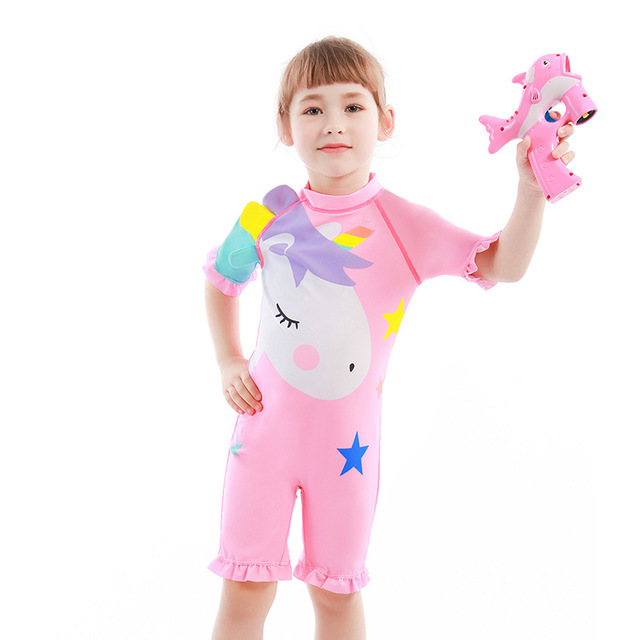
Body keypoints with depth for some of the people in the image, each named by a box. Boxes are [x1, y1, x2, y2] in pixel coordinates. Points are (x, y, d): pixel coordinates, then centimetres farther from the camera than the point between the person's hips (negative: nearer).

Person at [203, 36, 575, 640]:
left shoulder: (404, 224, -10)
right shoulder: (266, 218, -5)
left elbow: (502, 265, -18)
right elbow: (220, 282, 14)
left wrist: (531, 189, -32)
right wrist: (228, 361, 4)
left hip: (346, 431, -1)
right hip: (266, 421, 1)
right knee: (245, 591, 8)